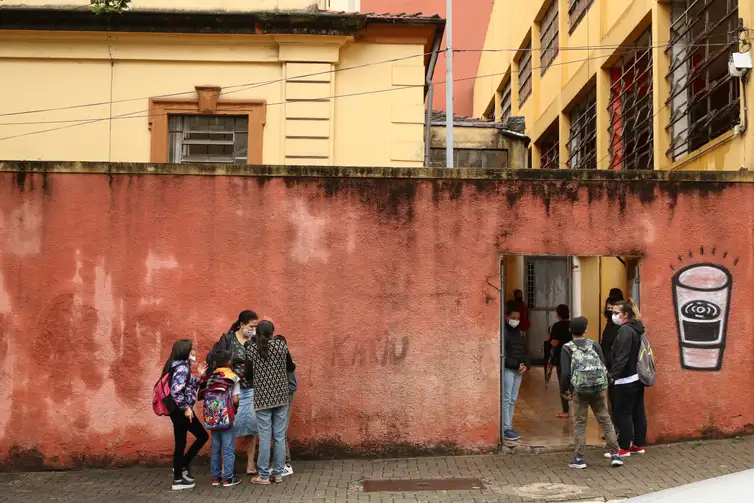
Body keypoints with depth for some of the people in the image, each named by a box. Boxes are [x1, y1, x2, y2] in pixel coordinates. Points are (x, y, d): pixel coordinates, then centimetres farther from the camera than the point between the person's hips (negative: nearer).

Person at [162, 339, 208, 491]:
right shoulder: (182, 368, -17)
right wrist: (186, 408, -19)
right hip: (181, 411, -9)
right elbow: (176, 391, -25)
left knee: (180, 444, 11)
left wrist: (199, 376, 14)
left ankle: (178, 479, 15)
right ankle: (183, 466, 8)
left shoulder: (180, 366, 13)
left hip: (178, 411, 9)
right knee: (203, 436, 3)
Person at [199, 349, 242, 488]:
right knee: (228, 449, 4)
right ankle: (228, 478, 6)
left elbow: (203, 396, 0)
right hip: (227, 418, -5)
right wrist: (236, 407, 8)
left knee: (215, 449, 14)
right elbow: (235, 399, -11)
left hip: (213, 418, 5)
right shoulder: (233, 377, -7)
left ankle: (215, 477, 19)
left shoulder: (209, 378, 6)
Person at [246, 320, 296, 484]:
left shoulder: (251, 349, -3)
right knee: (280, 436, 8)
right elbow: (291, 368, 10)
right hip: (280, 396, 1)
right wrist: (291, 364, 32)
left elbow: (248, 375, 2)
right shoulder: (281, 344, -2)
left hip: (262, 398, -1)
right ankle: (278, 473, 13)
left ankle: (263, 476, 6)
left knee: (264, 437, 2)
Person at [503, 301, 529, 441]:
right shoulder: (503, 332, -10)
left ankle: (509, 426, 15)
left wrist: (526, 365, -1)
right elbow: (502, 355, -16)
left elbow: (524, 351, 17)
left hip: (519, 370, 8)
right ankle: (506, 429, -4)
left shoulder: (518, 332, 16)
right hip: (507, 370, -8)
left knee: (513, 400, 10)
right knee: (506, 399, -6)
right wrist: (516, 365, -17)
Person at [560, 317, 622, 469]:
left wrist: (564, 390, 4)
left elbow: (566, 373, -10)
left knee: (580, 424, 7)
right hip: (599, 389, 2)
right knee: (605, 421, 11)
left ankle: (579, 459, 9)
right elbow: (604, 367, 1)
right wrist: (602, 384, 15)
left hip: (580, 390, -2)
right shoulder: (594, 345, 5)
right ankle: (615, 455, 12)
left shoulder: (567, 348, -2)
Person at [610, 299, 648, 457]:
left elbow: (621, 357, -25)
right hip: (637, 377, 10)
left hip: (626, 380, -10)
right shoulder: (635, 329, 12)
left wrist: (612, 375, -25)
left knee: (623, 414, -2)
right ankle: (639, 445, 20)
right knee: (638, 412, 13)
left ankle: (624, 448, 3)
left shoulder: (625, 330, -18)